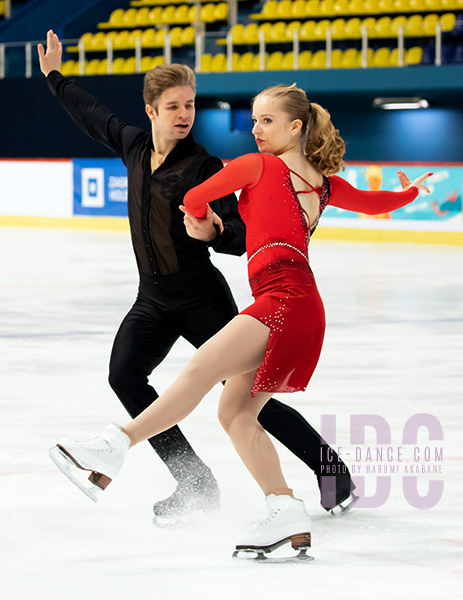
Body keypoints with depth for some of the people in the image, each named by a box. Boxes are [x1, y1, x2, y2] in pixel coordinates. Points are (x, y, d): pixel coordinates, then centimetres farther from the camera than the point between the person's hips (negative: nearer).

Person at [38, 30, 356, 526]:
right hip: (153, 300, 6)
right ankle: (195, 485, -13)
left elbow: (238, 238, -20)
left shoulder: (204, 167, -15)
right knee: (124, 374, -19)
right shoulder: (135, 147, 3)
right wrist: (54, 75, 31)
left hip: (203, 298, -6)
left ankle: (330, 466, 17)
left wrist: (212, 233, -42)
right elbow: (92, 117, 23)